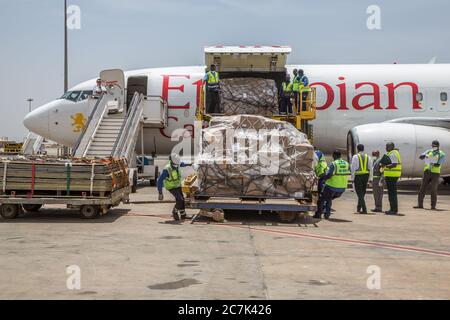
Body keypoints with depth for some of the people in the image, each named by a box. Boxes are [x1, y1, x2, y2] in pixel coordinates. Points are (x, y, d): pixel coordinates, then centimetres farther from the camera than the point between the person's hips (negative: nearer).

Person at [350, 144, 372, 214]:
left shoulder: (355, 157, -6)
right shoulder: (368, 157, 8)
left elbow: (353, 168, -7)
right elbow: (370, 168, 7)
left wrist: (352, 178, -2)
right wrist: (369, 179, 12)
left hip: (358, 176, -5)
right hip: (366, 175, 5)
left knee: (360, 193, -2)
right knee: (362, 192, 17)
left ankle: (364, 210, -11)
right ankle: (359, 208, 30)